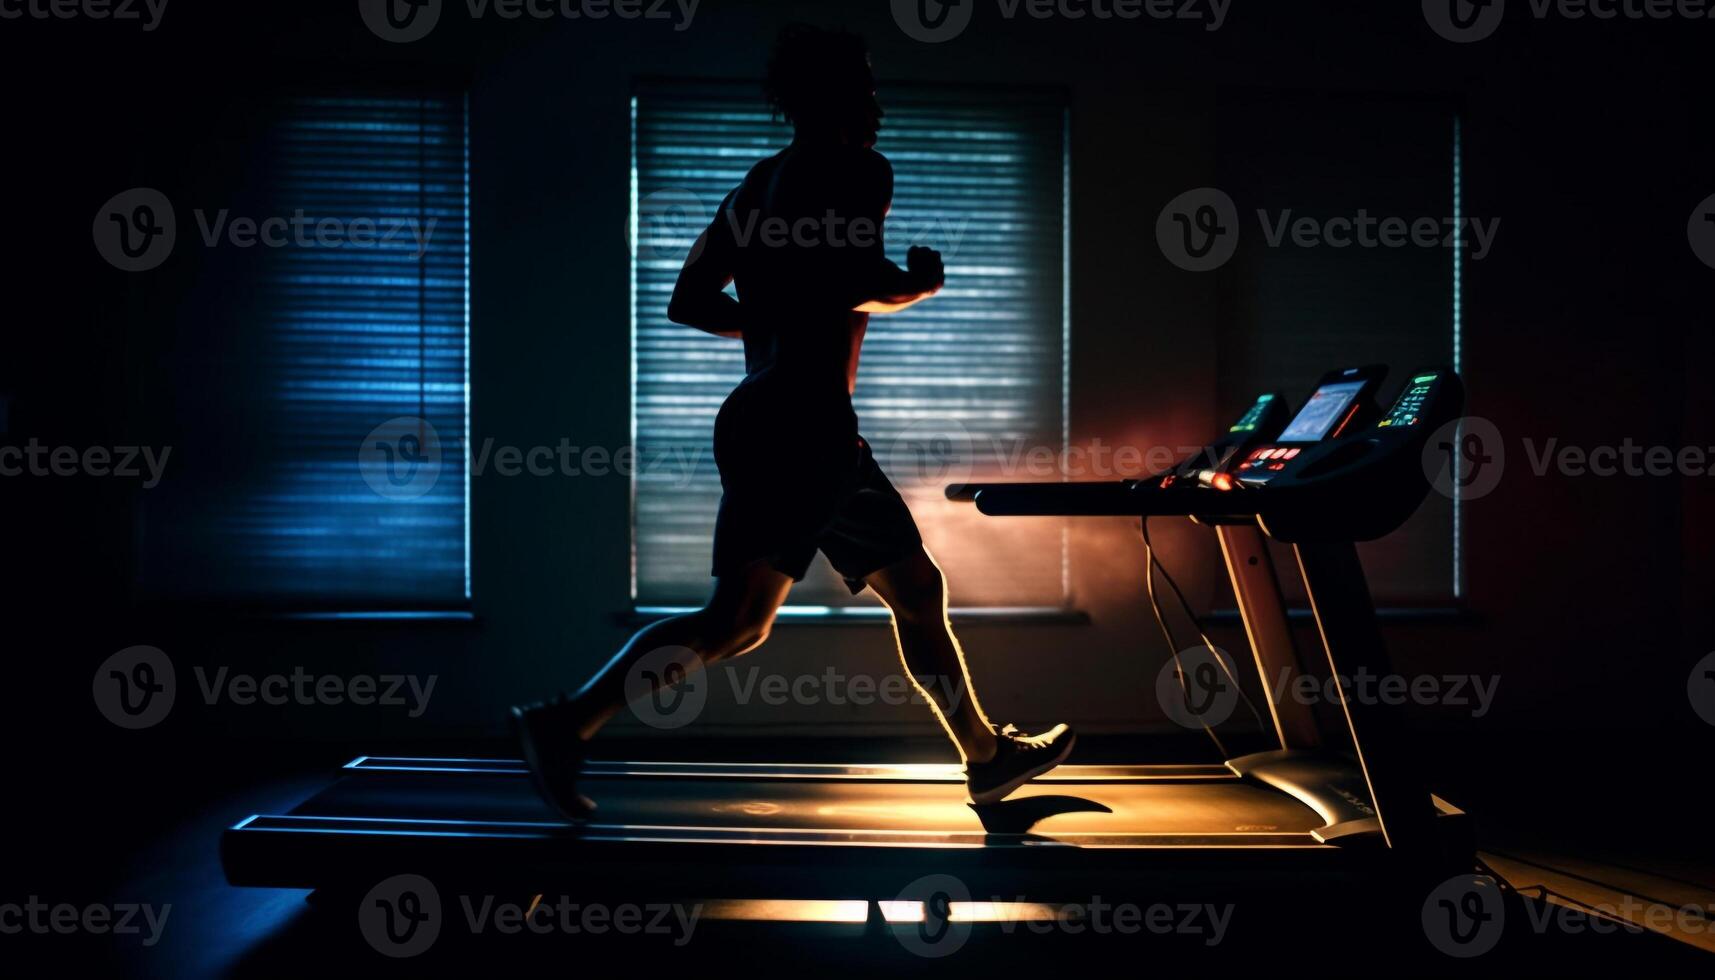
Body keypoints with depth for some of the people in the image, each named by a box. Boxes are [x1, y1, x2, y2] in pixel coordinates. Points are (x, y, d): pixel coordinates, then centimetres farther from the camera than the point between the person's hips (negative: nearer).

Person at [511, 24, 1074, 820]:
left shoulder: (755, 186, 18)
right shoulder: (857, 171, -5)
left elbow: (689, 302, 16)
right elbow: (857, 284, -22)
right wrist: (918, 282, -1)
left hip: (764, 419, 10)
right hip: (805, 424, -10)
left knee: (915, 589, 15)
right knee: (735, 615, -11)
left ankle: (989, 755, 25)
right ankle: (567, 723, -8)